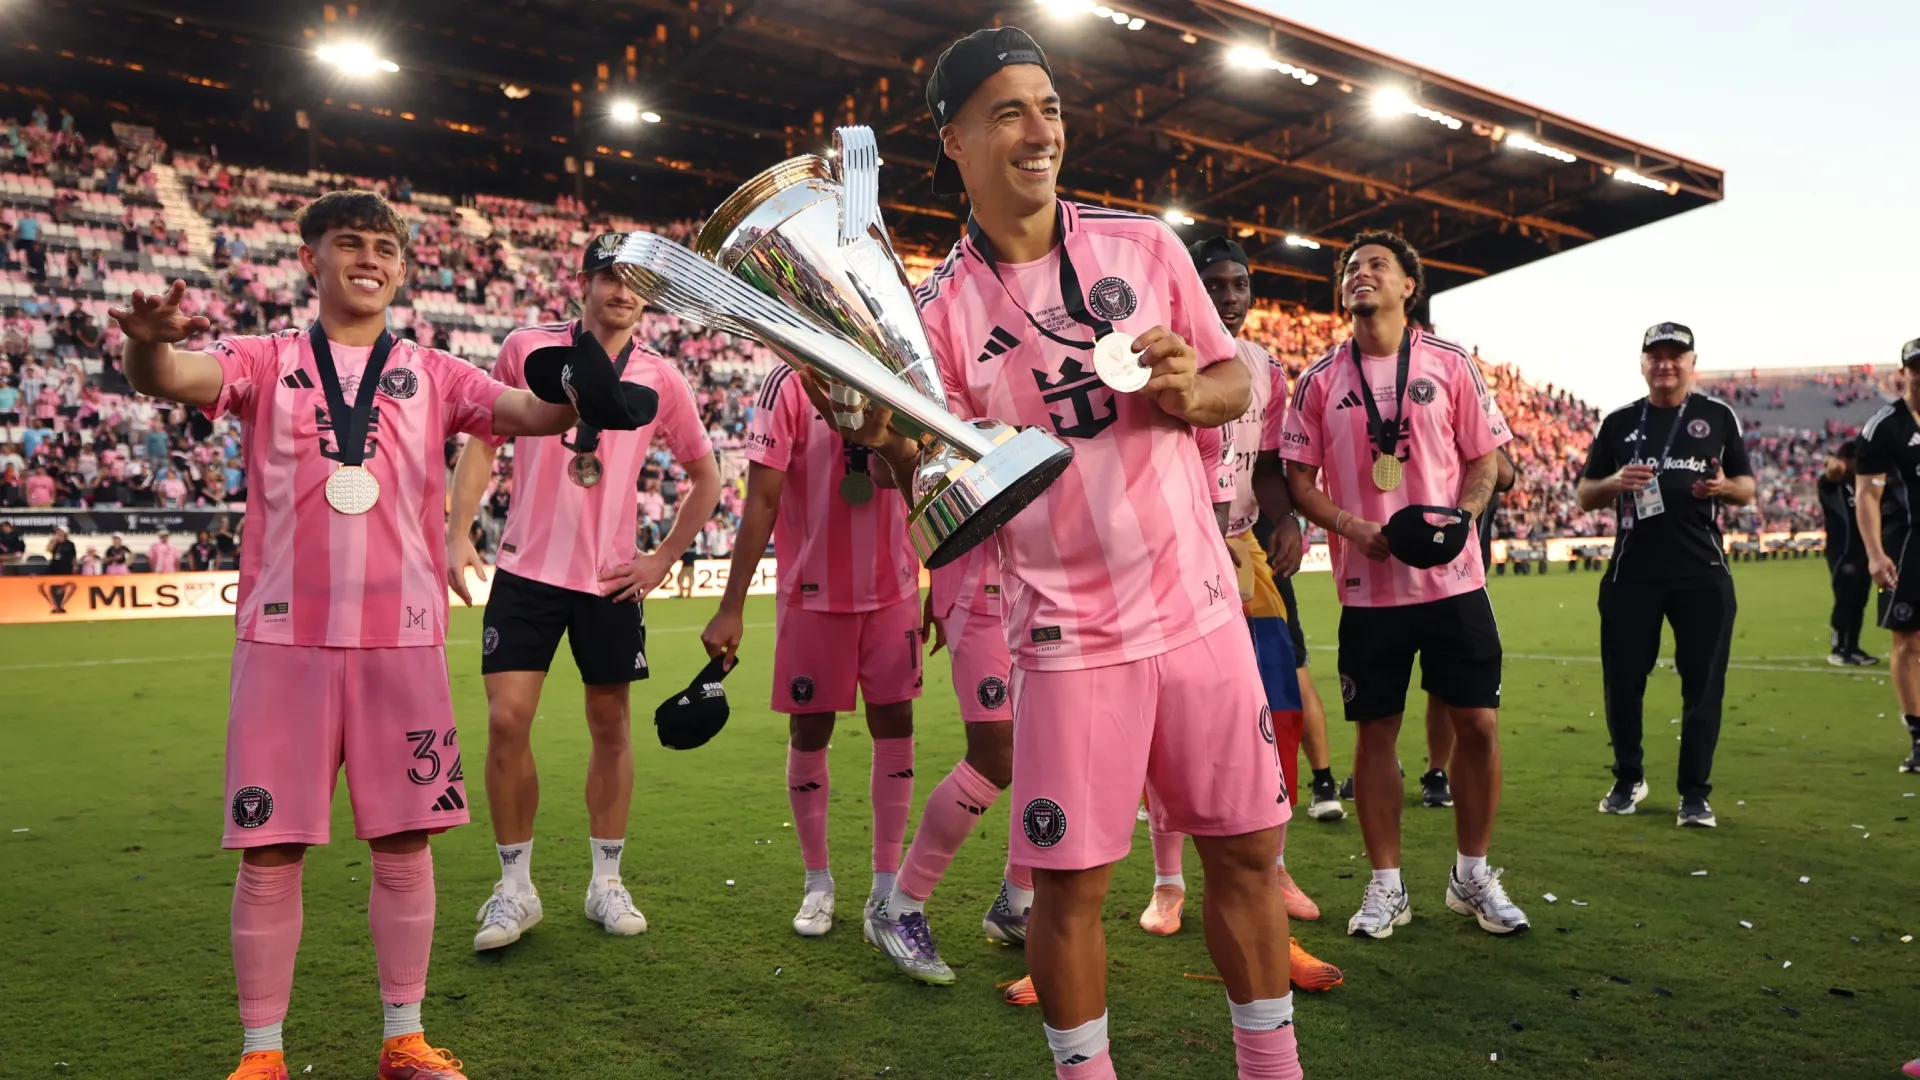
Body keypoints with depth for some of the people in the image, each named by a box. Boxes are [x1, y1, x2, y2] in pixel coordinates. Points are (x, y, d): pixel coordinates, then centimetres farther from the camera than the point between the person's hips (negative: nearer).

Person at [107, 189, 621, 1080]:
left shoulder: (432, 375, 11)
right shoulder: (266, 362, 7)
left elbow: (525, 412, -4)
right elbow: (174, 378, -12)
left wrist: (574, 396, -27)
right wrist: (149, 344, -35)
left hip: (402, 638, 1)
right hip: (284, 637, -1)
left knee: (404, 844, 6)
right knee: (270, 852, 3)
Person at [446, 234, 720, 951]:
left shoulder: (659, 379, 3)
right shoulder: (527, 348, 2)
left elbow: (705, 475, 13)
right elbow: (482, 441, 8)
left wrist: (665, 558, 6)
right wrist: (458, 534, -1)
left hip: (612, 580, 1)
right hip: (526, 569, -1)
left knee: (611, 728, 7)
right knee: (506, 721, -6)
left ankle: (606, 883, 22)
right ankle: (515, 887, 12)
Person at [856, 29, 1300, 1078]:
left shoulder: (1145, 244, 4)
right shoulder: (941, 310, -2)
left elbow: (1235, 382, 13)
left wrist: (1189, 389, -10)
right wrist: (891, 444, -22)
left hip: (1199, 607, 3)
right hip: (1069, 635, -2)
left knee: (1246, 850, 10)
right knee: (1070, 881, -1)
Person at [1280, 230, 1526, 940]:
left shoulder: (1449, 364, 5)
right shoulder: (1320, 379, 4)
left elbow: (1484, 456, 8)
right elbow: (1298, 478, 5)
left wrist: (1461, 515, -11)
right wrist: (1352, 527, -11)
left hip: (1453, 578, 0)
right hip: (1368, 586, 0)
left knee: (1478, 723, 2)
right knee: (1373, 732, 5)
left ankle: (1472, 876, 22)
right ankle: (1386, 886, 19)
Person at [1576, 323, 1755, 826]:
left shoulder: (1719, 416, 8)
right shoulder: (1618, 422, 8)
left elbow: (1747, 487, 10)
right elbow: (1585, 496, 9)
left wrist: (1723, 487, -13)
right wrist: (1615, 482, -12)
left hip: (1702, 574, 0)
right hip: (1632, 572, 1)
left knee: (1702, 684, 1)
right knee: (1623, 680, 5)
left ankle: (1695, 793, 11)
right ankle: (1628, 779, 23)